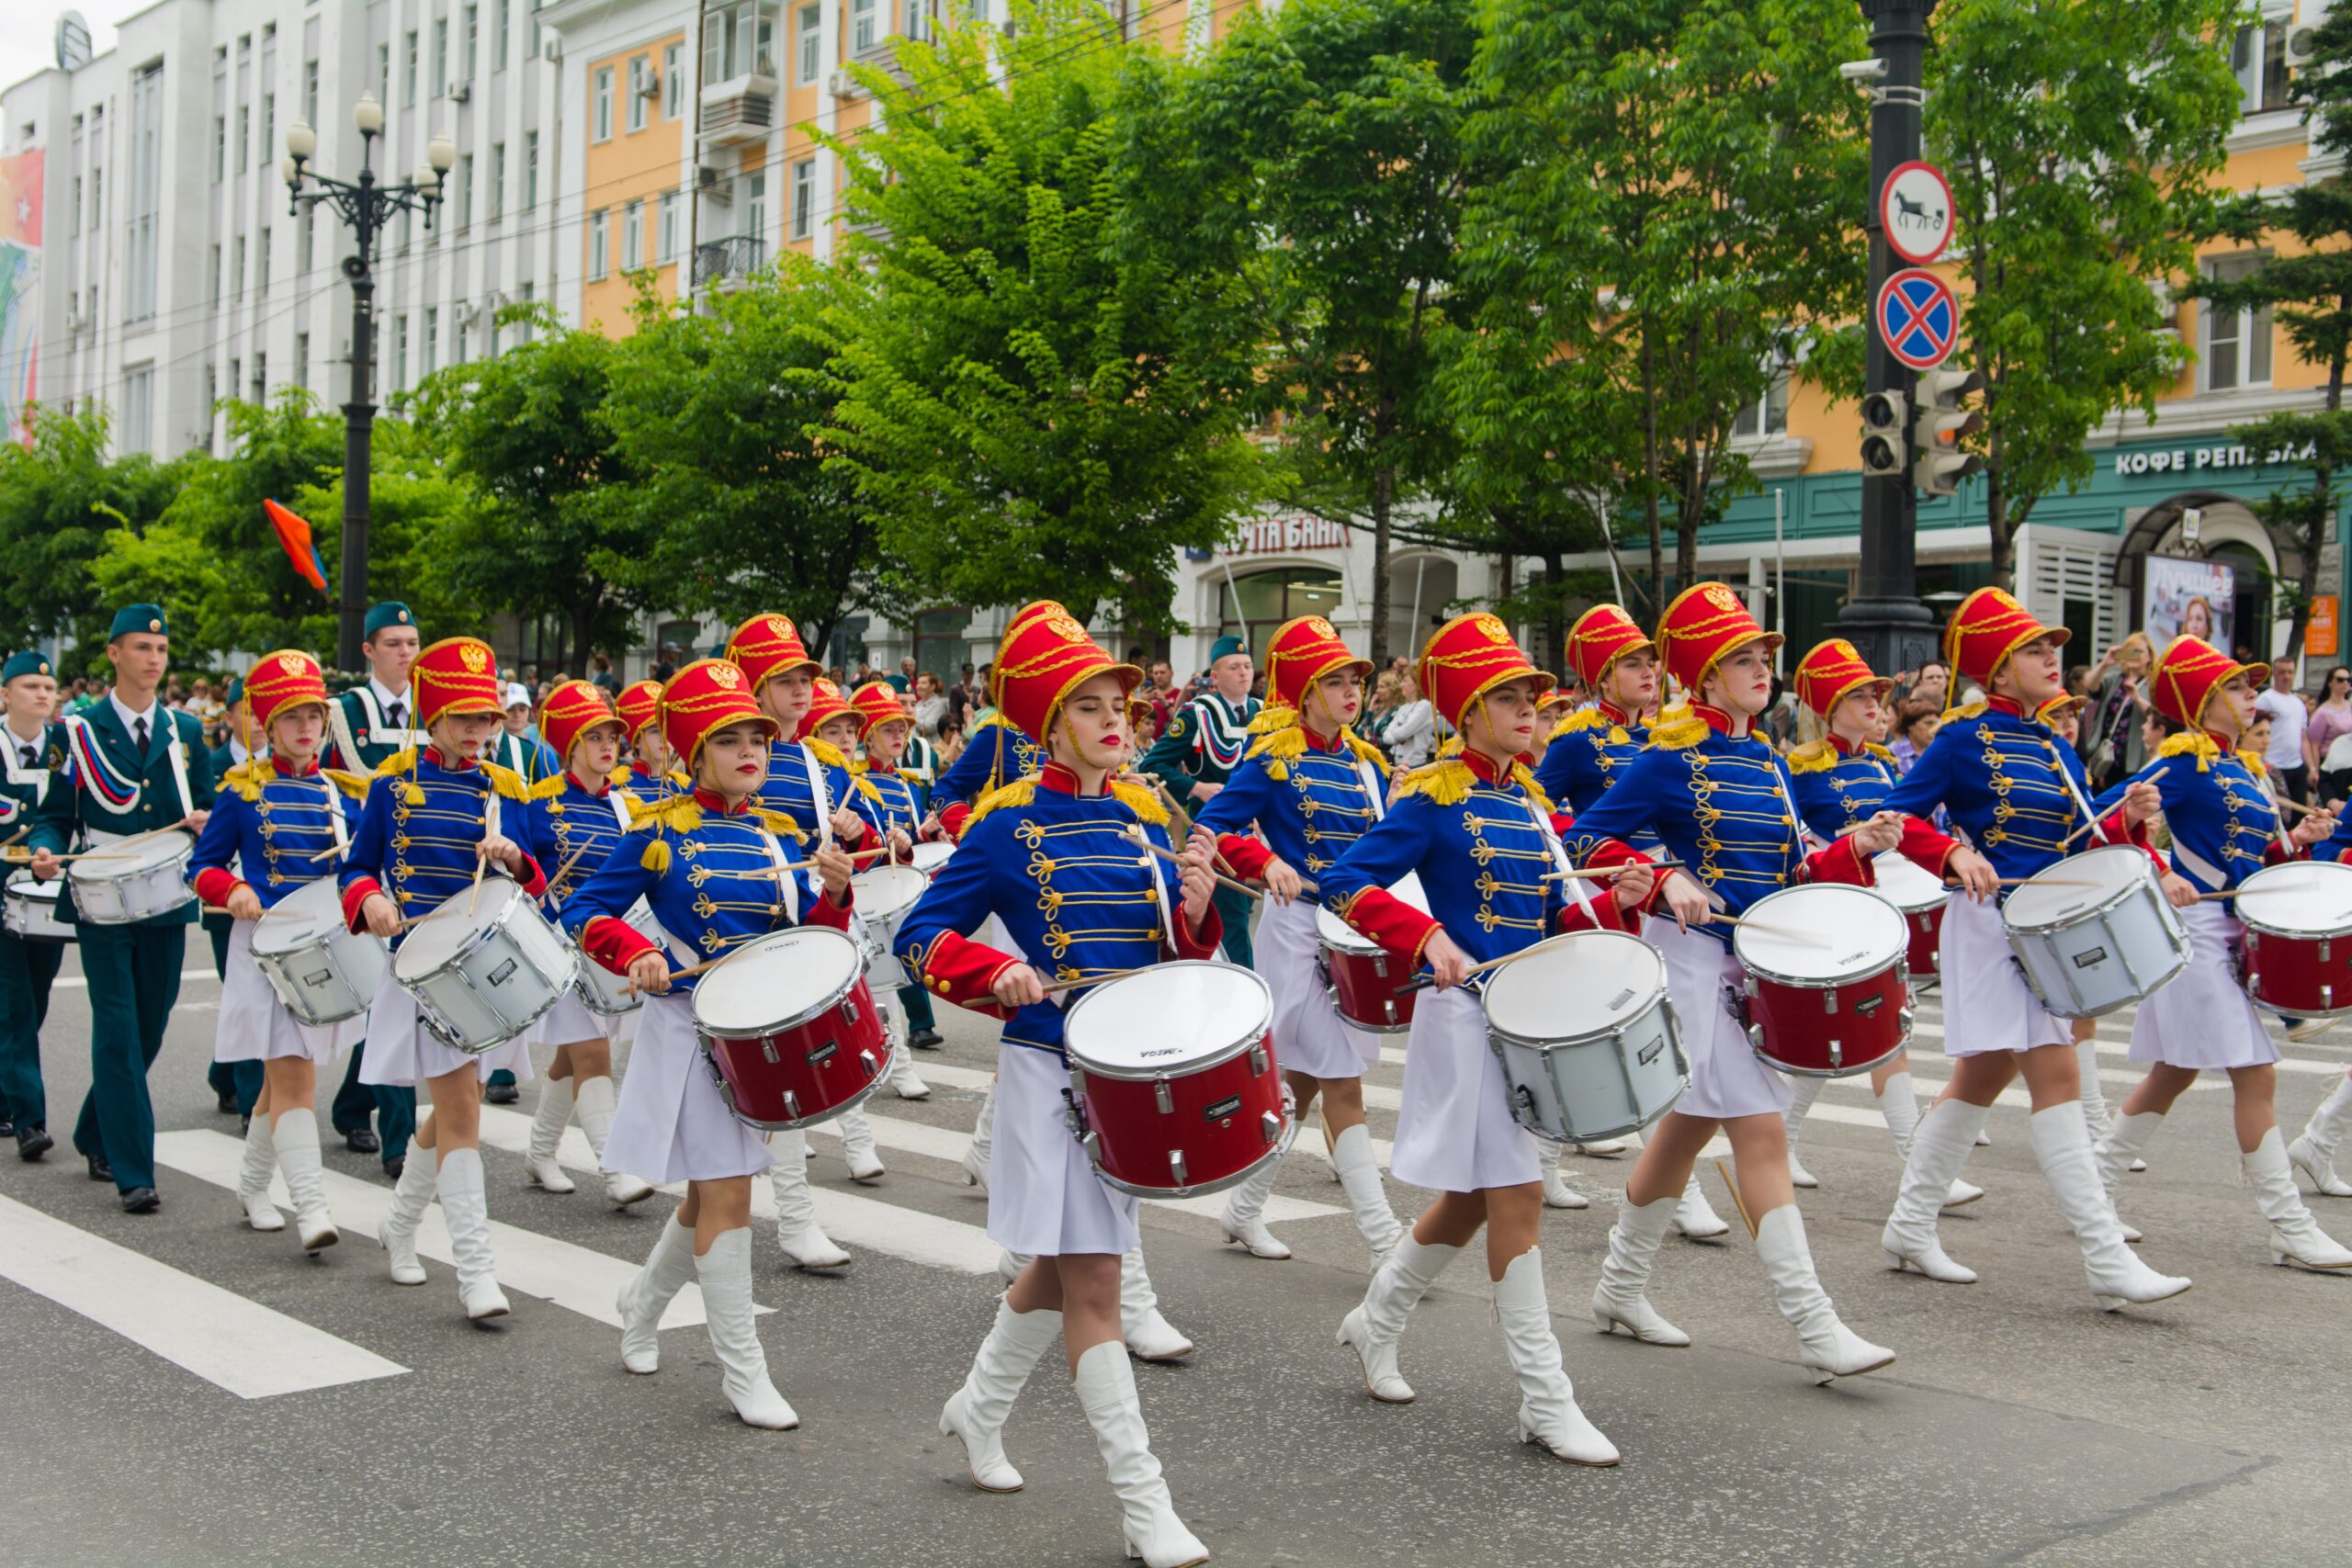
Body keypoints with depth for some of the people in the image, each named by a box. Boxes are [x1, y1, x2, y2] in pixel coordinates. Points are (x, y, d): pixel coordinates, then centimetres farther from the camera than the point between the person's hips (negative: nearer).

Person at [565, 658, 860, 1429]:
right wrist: (637, 955, -20)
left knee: (713, 1193, 17)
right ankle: (743, 1373, 4)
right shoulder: (660, 832, -7)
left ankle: (643, 1301, 43)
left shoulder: (781, 835, 7)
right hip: (694, 1027, -6)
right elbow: (586, 911, -3)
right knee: (725, 1197, -6)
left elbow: (808, 937, 8)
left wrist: (833, 894, -12)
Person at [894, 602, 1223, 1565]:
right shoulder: (1007, 826, -8)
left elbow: (1175, 954, 13)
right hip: (1051, 1067, -6)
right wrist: (996, 972, -22)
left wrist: (1195, 911, -9)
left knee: (1061, 1264, 19)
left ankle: (978, 1409, 43)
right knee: (1091, 1281, -5)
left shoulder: (1144, 816, 8)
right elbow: (921, 936, -5)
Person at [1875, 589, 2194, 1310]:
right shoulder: (1965, 739, -7)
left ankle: (1910, 1229, 24)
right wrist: (1956, 853, -24)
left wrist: (2125, 819, -5)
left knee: (1980, 1080, 13)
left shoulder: (2056, 748, 13)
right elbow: (1896, 817, -9)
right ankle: (2107, 1260, -12)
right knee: (2056, 1075, -13)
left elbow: (2075, 848, 13)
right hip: (1991, 921, -8)